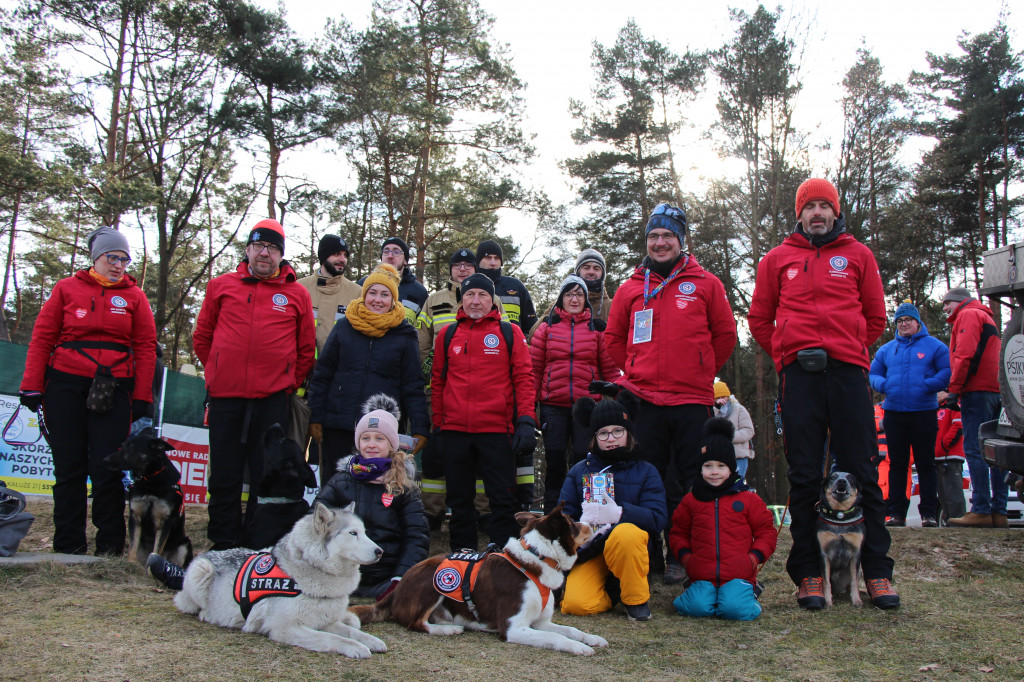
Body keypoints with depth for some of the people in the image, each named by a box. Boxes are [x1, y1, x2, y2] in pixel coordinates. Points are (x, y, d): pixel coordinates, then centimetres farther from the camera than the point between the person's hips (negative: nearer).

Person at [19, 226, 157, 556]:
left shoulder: (133, 296, 8)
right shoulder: (67, 288, 8)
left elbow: (146, 346, 4)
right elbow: (42, 337, 7)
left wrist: (142, 397, -1)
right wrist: (32, 386, 1)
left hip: (113, 389, -1)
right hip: (65, 384, 1)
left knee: (106, 468, -4)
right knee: (69, 467, 5)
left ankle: (110, 546, 7)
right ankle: (68, 545, 15)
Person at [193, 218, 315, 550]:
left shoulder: (297, 294, 6)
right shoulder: (221, 286, 8)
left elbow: (307, 349, 11)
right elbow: (202, 337, 17)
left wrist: (291, 383, 6)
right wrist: (219, 371, 14)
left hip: (273, 398, -1)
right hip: (225, 395, 1)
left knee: (267, 474, 4)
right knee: (224, 475, 6)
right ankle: (224, 544, 18)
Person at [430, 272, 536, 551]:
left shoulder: (510, 333, 5)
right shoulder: (447, 335, 12)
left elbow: (524, 378, 0)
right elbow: (437, 382, 14)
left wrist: (526, 421, -9)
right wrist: (437, 424, 10)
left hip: (497, 430, -3)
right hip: (454, 431, 3)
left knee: (503, 498, 1)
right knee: (459, 499, 12)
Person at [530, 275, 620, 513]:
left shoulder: (597, 329, 9)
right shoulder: (546, 327, 9)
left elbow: (610, 369, 7)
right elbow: (534, 368, 6)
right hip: (553, 406, 0)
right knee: (555, 465, 4)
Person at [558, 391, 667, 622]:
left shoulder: (645, 471, 6)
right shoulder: (579, 471, 10)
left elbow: (658, 519, -8)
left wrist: (619, 513, -26)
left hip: (628, 547, -1)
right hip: (589, 552, 1)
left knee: (626, 533, -37)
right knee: (576, 604, -25)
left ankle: (636, 598, -11)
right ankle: (612, 592, 10)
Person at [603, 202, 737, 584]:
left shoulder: (705, 284, 6)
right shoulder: (631, 288, 11)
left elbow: (725, 334, 11)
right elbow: (614, 338, 19)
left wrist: (701, 374, 9)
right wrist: (637, 373, 11)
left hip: (692, 399, -1)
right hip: (645, 400, 2)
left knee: (687, 483, 2)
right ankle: (649, 560, 15)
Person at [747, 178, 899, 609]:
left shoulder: (858, 255, 13)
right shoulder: (778, 259, 12)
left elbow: (876, 317, 17)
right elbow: (759, 319, 16)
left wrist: (850, 350, 10)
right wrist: (786, 355, 9)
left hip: (848, 371, 0)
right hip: (799, 375, 0)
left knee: (861, 472, 1)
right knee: (804, 476, 2)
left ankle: (877, 570, 9)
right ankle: (807, 573, 8)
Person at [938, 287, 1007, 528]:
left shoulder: (968, 315, 1)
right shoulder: (986, 318, 30)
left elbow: (965, 355, -13)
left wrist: (953, 390, -13)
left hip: (977, 391, -10)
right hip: (996, 389, 10)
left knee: (975, 449, -12)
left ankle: (981, 511, -15)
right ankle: (999, 512, 6)